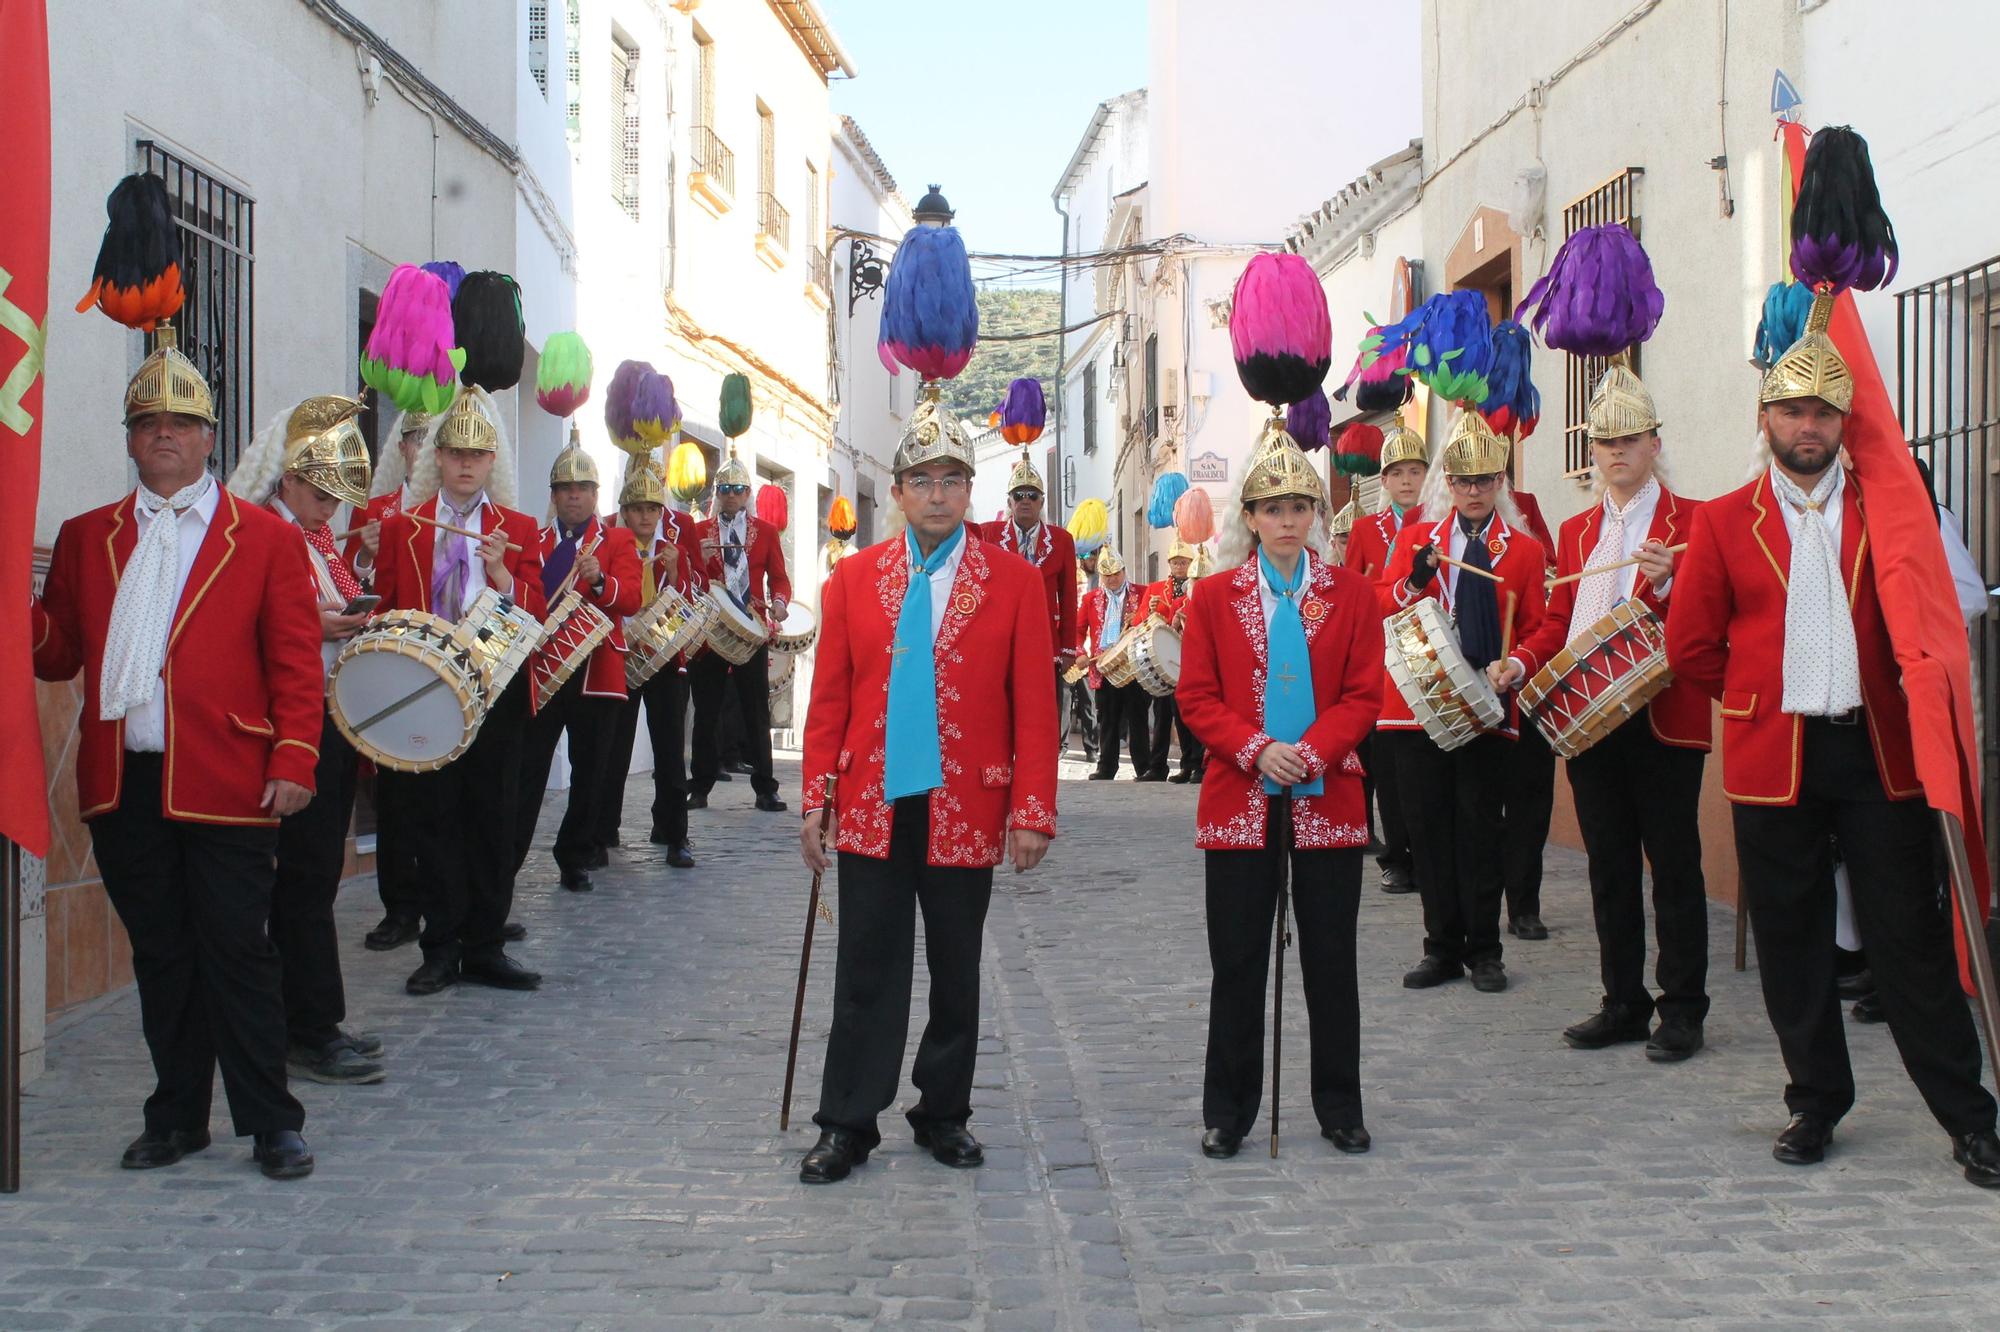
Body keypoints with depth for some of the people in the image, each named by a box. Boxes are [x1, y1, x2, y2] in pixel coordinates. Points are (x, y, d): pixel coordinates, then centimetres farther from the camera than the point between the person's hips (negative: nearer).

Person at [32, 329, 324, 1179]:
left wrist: (293, 761, -11)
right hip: (122, 785, 4)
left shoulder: (265, 539, 4)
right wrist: (26, 622, -11)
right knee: (160, 957, 11)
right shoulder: (86, 538, 14)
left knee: (237, 953, -1)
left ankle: (271, 1124, 8)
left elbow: (296, 662, -1)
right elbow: (58, 654, 11)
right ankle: (177, 1116, 22)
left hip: (225, 785, -3)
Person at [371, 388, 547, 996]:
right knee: (433, 819, 2)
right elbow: (386, 611, 9)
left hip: (495, 693, 0)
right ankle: (441, 948, 11)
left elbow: (535, 612, 0)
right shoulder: (401, 527, 8)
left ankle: (485, 947, 12)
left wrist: (500, 574, -18)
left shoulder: (518, 529, 8)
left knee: (492, 819, 4)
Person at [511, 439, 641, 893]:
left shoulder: (617, 540, 6)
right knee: (527, 767, -2)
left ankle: (577, 857, 17)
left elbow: (632, 598, -8)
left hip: (595, 672, -1)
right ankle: (507, 858, 2)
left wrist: (599, 580, -28)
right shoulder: (534, 542, 14)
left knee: (589, 767, 5)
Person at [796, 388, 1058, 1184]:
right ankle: (848, 1125, 16)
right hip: (871, 809, 1)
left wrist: (1033, 812, -9)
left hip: (966, 812, -1)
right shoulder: (852, 579, 4)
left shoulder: (1015, 582, -1)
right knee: (866, 975, 6)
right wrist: (816, 801, -1)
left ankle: (943, 1115, 25)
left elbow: (1034, 707, -3)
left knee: (956, 975, 11)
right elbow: (828, 700, 5)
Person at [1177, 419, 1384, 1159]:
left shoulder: (1352, 594, 4)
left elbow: (1364, 695, -1)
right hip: (1239, 799, 0)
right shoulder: (1214, 597, 5)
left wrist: (1311, 752, -16)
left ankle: (1340, 1109, 18)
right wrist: (1257, 750, -16)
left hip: (1328, 798, 0)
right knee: (1237, 962, 5)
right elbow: (1196, 698, 0)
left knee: (1331, 959, 6)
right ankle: (1228, 1111, 16)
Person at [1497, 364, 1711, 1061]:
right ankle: (1624, 1004, 20)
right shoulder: (1575, 532, 16)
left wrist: (1668, 584, -24)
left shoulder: (1692, 522, 0)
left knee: (1673, 865, 1)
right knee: (1610, 867, 11)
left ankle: (1682, 1011, 9)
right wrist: (1519, 663, -2)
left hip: (1664, 719, -5)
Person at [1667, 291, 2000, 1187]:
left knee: (1910, 934, 0)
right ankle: (1815, 1104, 20)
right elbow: (1690, 647, 6)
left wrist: (1884, 693, 5)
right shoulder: (1724, 522, 4)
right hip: (1772, 757, 0)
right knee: (1791, 939, 6)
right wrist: (1763, 696, 10)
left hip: (1877, 751, 0)